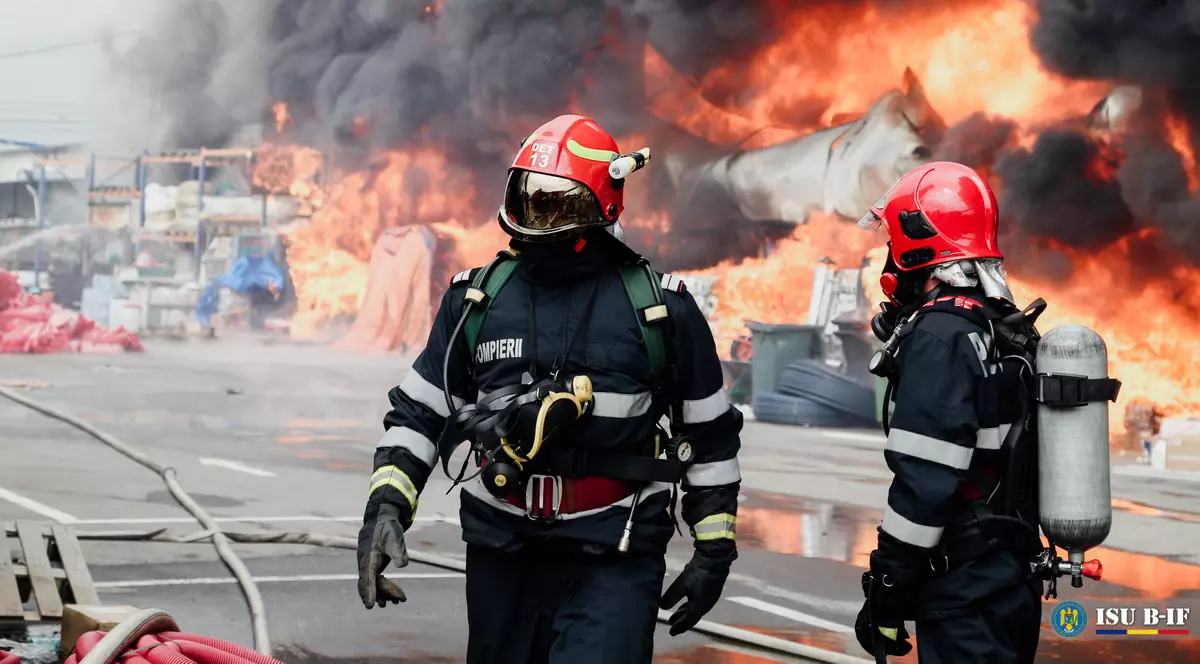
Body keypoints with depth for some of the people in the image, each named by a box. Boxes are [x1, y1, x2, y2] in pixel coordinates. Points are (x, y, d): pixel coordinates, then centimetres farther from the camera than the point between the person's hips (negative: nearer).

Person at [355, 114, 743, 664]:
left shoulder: (660, 307, -1)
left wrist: (714, 549, 5)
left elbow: (711, 434, 6)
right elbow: (418, 412, 10)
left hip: (613, 560, -3)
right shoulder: (478, 298, 5)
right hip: (501, 553, 3)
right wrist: (385, 506, -4)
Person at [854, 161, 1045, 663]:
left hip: (965, 591, -9)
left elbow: (926, 481, -22)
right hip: (1013, 579, 9)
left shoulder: (941, 335, -16)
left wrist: (886, 592, -17)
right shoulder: (1009, 329, 13)